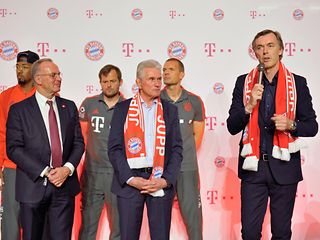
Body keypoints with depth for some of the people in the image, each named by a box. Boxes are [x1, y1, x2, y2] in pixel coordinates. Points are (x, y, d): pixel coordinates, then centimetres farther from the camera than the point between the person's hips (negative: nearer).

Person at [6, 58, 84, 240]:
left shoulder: (69, 107, 9)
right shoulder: (19, 110, -2)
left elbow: (79, 142, 8)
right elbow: (14, 148, -8)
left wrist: (67, 169, -10)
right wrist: (45, 172, -15)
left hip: (65, 185, 2)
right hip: (33, 185, -2)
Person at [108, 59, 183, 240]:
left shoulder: (170, 110, 9)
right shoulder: (122, 109, 5)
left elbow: (177, 149, 5)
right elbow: (114, 148, 0)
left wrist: (166, 180, -8)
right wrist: (130, 179, -10)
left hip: (161, 182, 1)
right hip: (129, 181, -1)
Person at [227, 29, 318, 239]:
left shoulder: (297, 83, 1)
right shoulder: (244, 82, 3)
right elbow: (232, 127, 0)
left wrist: (291, 124, -17)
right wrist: (249, 105, -17)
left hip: (284, 167, 0)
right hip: (253, 166, 0)